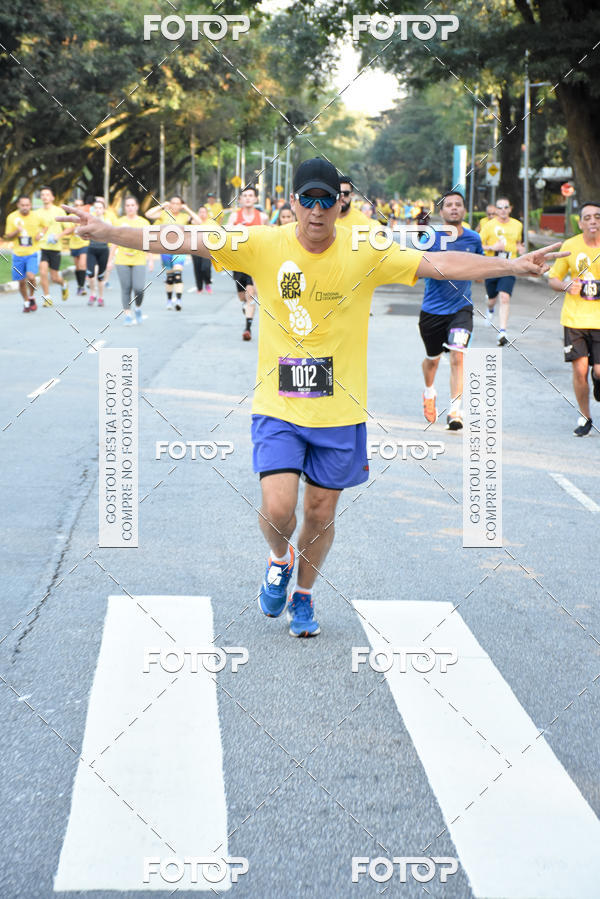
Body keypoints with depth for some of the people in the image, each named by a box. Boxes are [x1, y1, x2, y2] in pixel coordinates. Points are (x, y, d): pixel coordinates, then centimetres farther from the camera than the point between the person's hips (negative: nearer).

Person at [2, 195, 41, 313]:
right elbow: (8, 237, 1)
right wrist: (17, 232, -19)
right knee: (21, 281, 5)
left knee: (30, 277, -20)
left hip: (32, 253, -1)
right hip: (18, 254, 1)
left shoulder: (35, 216, -2)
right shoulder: (11, 217, -3)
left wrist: (40, 234, -5)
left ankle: (32, 297, 6)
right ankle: (26, 302, 27)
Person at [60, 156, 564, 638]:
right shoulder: (263, 246, -7)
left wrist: (514, 265, -21)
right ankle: (280, 558, 23)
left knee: (322, 513, 10)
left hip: (340, 411, 1)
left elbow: (441, 264, -11)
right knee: (277, 509, -14)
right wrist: (106, 232, -14)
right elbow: (184, 242, -8)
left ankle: (303, 598, 36)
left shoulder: (366, 253, -7)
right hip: (278, 407, -1)